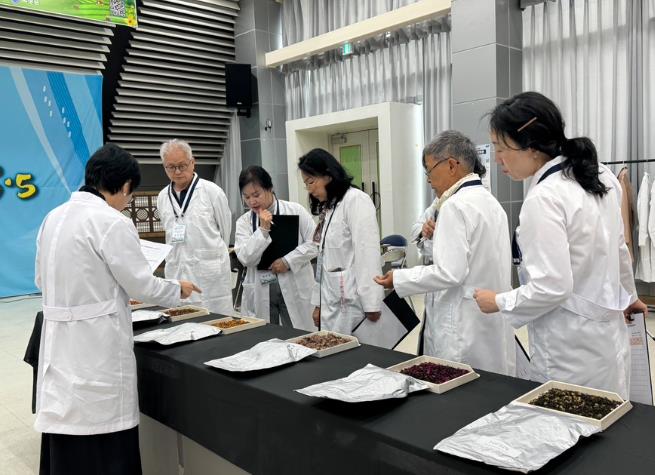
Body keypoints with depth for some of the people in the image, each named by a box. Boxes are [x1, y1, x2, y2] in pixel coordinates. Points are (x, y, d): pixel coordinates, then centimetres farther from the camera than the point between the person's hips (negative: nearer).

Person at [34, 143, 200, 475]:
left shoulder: (54, 217, 8)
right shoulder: (112, 222, -16)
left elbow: (43, 280, 16)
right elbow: (141, 285, -12)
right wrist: (179, 290, 7)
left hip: (59, 342, 8)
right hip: (97, 344, -8)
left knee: (68, 433, 17)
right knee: (103, 445, 5)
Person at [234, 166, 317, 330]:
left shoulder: (295, 211, -2)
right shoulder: (244, 222, 5)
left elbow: (314, 243, -4)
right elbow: (246, 258, -6)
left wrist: (288, 261, -14)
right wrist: (263, 229, -13)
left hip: (294, 289, -2)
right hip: (260, 292, 2)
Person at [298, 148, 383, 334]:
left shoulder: (356, 200, -9)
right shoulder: (327, 207, 17)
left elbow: (367, 254, -15)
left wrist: (371, 305, -18)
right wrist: (318, 302, 17)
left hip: (352, 300, -7)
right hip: (331, 302, 8)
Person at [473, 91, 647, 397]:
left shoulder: (543, 199, -24)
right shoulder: (599, 175, 3)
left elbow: (551, 288, -26)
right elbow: (619, 248, 15)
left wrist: (500, 302, -10)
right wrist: (627, 295, 30)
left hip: (571, 348, -9)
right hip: (606, 332, 9)